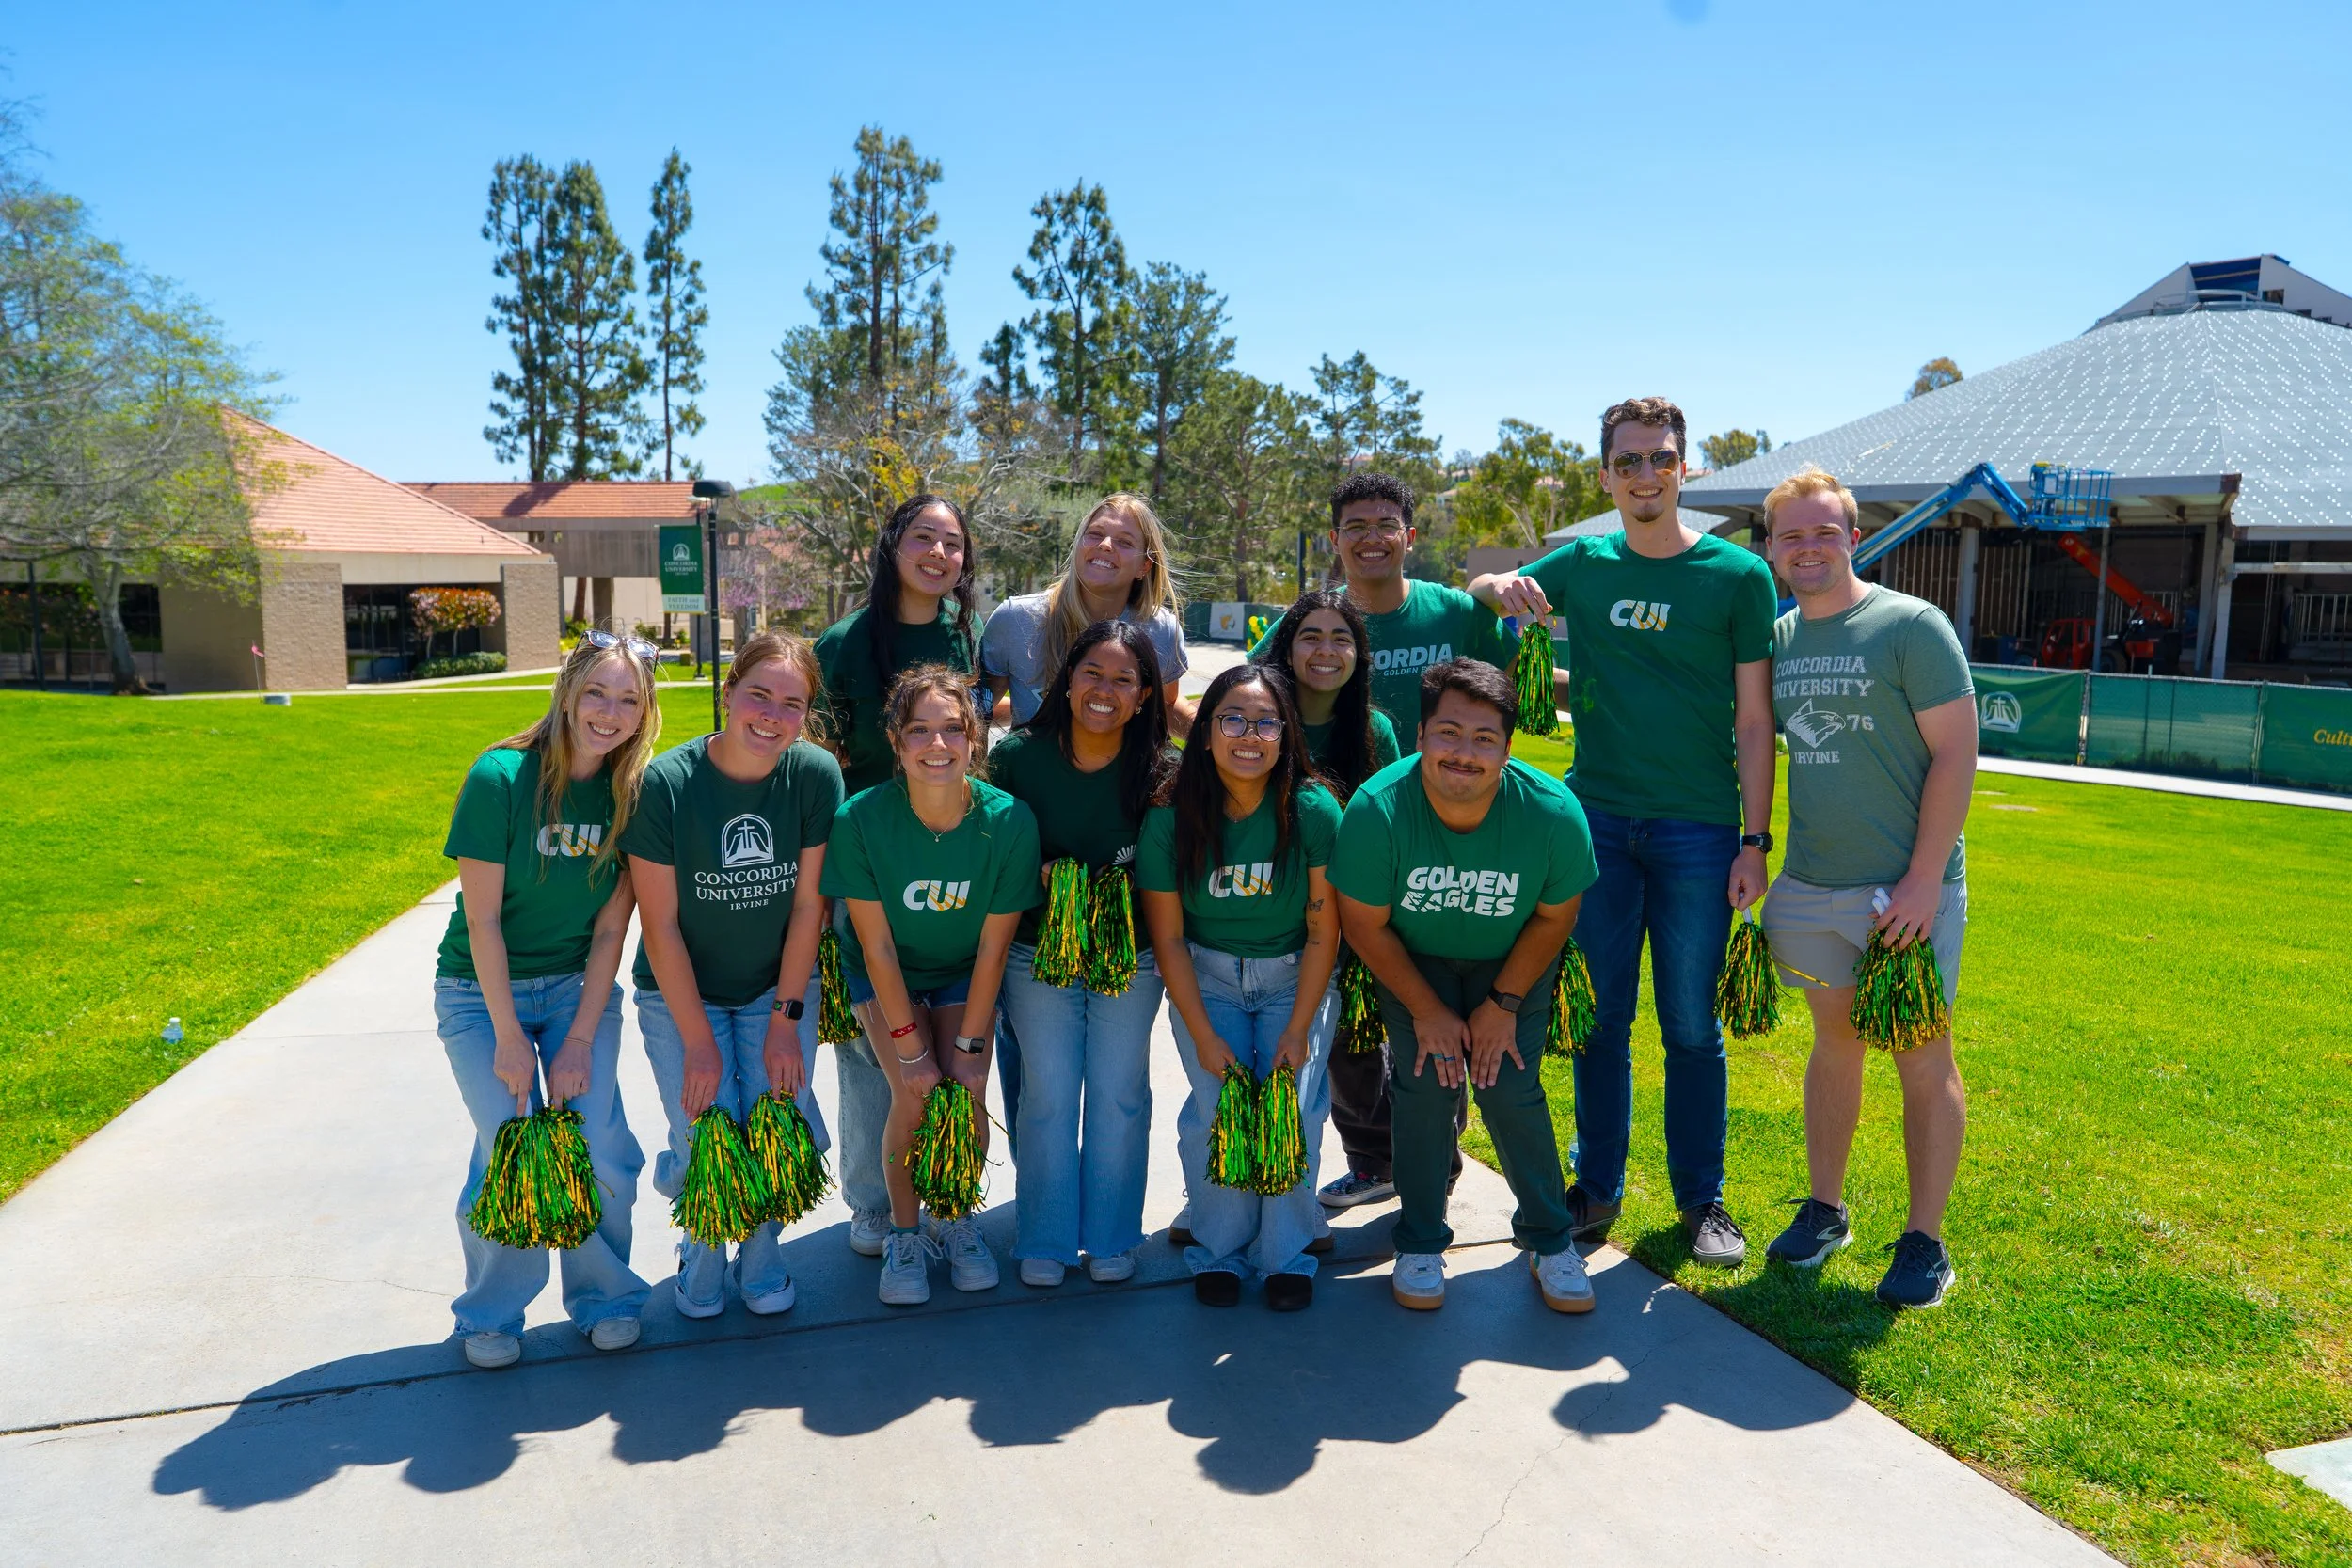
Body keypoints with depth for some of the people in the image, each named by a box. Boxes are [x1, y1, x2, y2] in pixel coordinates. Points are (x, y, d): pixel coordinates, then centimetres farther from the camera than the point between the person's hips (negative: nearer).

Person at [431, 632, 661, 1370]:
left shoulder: (633, 792, -8)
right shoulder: (501, 777, -18)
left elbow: (610, 929, -7)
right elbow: (482, 921, -15)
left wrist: (580, 1040, -10)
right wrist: (508, 1037, -15)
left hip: (578, 985, 2)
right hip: (482, 990, -2)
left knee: (600, 1151, -8)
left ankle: (604, 1296, 17)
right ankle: (491, 1312, 16)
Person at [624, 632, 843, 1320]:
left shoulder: (817, 774, -15)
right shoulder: (665, 783, -21)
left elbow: (808, 904, -9)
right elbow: (660, 925, -16)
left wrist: (786, 1019, -9)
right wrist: (698, 1042, -14)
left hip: (778, 987, 2)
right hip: (680, 993, -2)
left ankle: (761, 1255, 25)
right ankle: (702, 1255, 24)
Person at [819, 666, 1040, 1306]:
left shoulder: (1009, 820, -25)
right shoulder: (860, 819, -28)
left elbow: (992, 946, -17)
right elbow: (877, 944, -20)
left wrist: (969, 1047, -14)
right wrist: (910, 1049, -18)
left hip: (964, 975, 1)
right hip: (886, 976, -1)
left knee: (968, 1094, -14)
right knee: (915, 1098, -17)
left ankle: (958, 1220, 15)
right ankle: (904, 1232, 9)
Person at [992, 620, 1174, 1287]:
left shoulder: (1160, 773, -10)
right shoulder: (1017, 757, -11)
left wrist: (1117, 902, -12)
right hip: (1038, 952, 0)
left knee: (1119, 1095, 7)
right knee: (1048, 1095, 4)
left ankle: (1111, 1238, 25)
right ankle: (1046, 1240, 21)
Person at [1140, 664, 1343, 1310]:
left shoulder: (1314, 810, -17)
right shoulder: (1171, 819, -15)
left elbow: (1323, 929, -11)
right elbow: (1168, 938, -8)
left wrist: (1298, 1029, -14)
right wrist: (1204, 1037, -13)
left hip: (1295, 975, 0)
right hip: (1205, 975, 0)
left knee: (1293, 1107, -16)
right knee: (1218, 1106, -16)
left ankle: (1286, 1254, 6)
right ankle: (1219, 1250, 7)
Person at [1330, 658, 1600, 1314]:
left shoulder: (1554, 813, -29)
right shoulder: (1377, 809, -32)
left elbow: (1554, 917, -10)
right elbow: (1363, 924, -18)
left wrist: (1503, 1003, -11)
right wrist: (1427, 1012, -14)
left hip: (1512, 963, 0)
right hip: (1412, 959, 0)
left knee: (1511, 1088, -9)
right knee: (1424, 1083, -12)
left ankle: (1549, 1239, 15)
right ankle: (1420, 1242, 10)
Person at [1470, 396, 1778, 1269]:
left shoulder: (1739, 576, 0)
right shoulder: (1582, 566, 7)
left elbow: (1754, 722, -1)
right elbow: (1482, 597, 17)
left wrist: (1755, 842, -6)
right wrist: (1498, 587, -7)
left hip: (1698, 829, -2)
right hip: (1596, 819, 2)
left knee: (1691, 1025, 6)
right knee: (1600, 1016, 9)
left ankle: (1702, 1198, 23)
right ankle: (1597, 1188, 24)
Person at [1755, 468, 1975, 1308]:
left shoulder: (1911, 625, -8)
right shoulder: (1775, 638, 7)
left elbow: (1955, 754, -11)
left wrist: (1924, 878, -16)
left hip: (1907, 889, -5)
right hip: (1809, 887, 5)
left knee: (1923, 1058, 4)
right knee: (1833, 1041, 16)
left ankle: (1924, 1241, 16)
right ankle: (1824, 1208, 28)